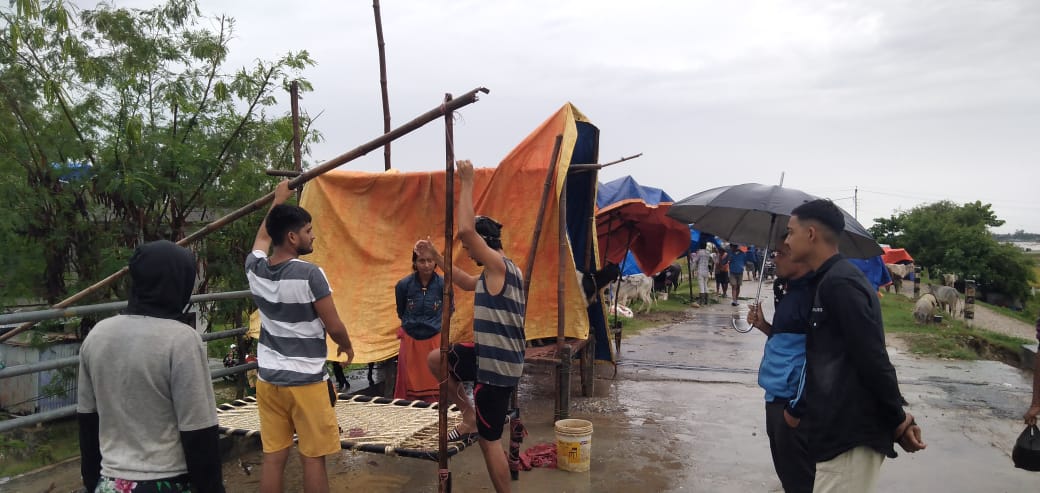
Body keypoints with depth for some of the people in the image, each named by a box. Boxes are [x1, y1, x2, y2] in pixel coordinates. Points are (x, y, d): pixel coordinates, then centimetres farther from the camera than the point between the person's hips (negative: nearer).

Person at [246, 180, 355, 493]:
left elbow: (262, 237, 24)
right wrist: (347, 347, 9)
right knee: (313, 458, 5)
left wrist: (278, 201, 34)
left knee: (273, 458, 11)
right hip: (307, 381, -6)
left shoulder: (255, 269, 0)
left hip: (268, 379, 6)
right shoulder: (310, 275, -18)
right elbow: (334, 327, -12)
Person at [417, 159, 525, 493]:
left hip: (497, 367, -9)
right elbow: (465, 282, 28)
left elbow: (466, 229, -29)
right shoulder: (496, 273, 13)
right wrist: (435, 256, 21)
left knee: (489, 440, 1)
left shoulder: (499, 265, -17)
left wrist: (467, 183, -20)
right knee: (435, 359, 20)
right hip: (490, 358, 9)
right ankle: (469, 416, 23)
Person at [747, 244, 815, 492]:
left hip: (795, 400, -10)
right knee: (786, 473, 21)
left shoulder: (813, 294, -17)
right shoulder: (790, 292, 13)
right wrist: (763, 325, 6)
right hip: (777, 396, 10)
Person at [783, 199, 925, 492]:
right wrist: (799, 407, 18)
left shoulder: (839, 283, -16)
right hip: (841, 428, 10)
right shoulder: (830, 281, 15)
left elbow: (873, 360, -19)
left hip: (851, 433, -10)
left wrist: (898, 421, -12)